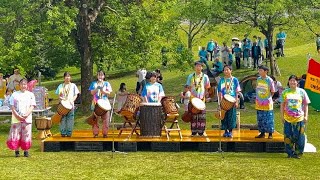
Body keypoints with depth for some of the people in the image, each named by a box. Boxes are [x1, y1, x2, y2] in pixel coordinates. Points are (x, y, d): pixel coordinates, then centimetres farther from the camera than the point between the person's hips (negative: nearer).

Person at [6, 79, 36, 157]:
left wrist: (26, 115, -12)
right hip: (16, 119, 0)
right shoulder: (15, 94, 9)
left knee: (26, 135, -2)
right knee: (15, 135, -3)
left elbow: (32, 106, 2)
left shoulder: (30, 94, 9)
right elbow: (12, 106, 3)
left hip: (27, 118, 0)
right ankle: (16, 151, 6)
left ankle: (26, 151, 7)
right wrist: (17, 115, -11)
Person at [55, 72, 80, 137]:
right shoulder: (61, 86, 10)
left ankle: (69, 133, 0)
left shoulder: (73, 85, 8)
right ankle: (63, 133, 3)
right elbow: (59, 95, 11)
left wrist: (72, 100, -10)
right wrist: (60, 98, -11)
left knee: (70, 119, -3)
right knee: (63, 119, -1)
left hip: (70, 105, -1)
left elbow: (76, 95, 6)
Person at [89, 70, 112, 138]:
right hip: (96, 103, 0)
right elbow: (92, 93, 3)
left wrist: (102, 90, -16)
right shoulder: (94, 83, 13)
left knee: (105, 119, -5)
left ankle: (105, 133, -1)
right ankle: (95, 133, 1)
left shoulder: (107, 83, 12)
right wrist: (97, 89, -13)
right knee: (95, 119, -3)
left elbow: (108, 92, 1)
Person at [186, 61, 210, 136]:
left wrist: (204, 96, -7)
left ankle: (201, 131, 3)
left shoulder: (205, 76, 6)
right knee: (193, 115, 1)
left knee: (201, 116, -2)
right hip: (193, 98, 1)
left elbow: (207, 88, 6)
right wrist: (191, 94, -7)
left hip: (202, 98, -1)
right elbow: (189, 87, 9)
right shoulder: (191, 76, 8)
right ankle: (193, 131, 7)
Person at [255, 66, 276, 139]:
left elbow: (272, 92, -4)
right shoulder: (258, 79, 5)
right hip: (259, 103, 5)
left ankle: (270, 133, 9)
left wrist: (268, 98, -3)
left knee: (268, 119, 0)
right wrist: (257, 98, 11)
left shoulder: (270, 80, -11)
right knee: (260, 119, 10)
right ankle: (262, 133, 20)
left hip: (267, 103, -5)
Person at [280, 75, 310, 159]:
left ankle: (298, 153, 11)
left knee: (299, 136, -1)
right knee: (288, 136, 2)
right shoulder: (285, 92, 8)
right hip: (288, 118, 1)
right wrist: (282, 116, 5)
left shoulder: (301, 92, 5)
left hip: (299, 118, -1)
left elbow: (306, 105, 7)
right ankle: (290, 153, 12)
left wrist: (306, 116, 0)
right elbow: (282, 105, 11)